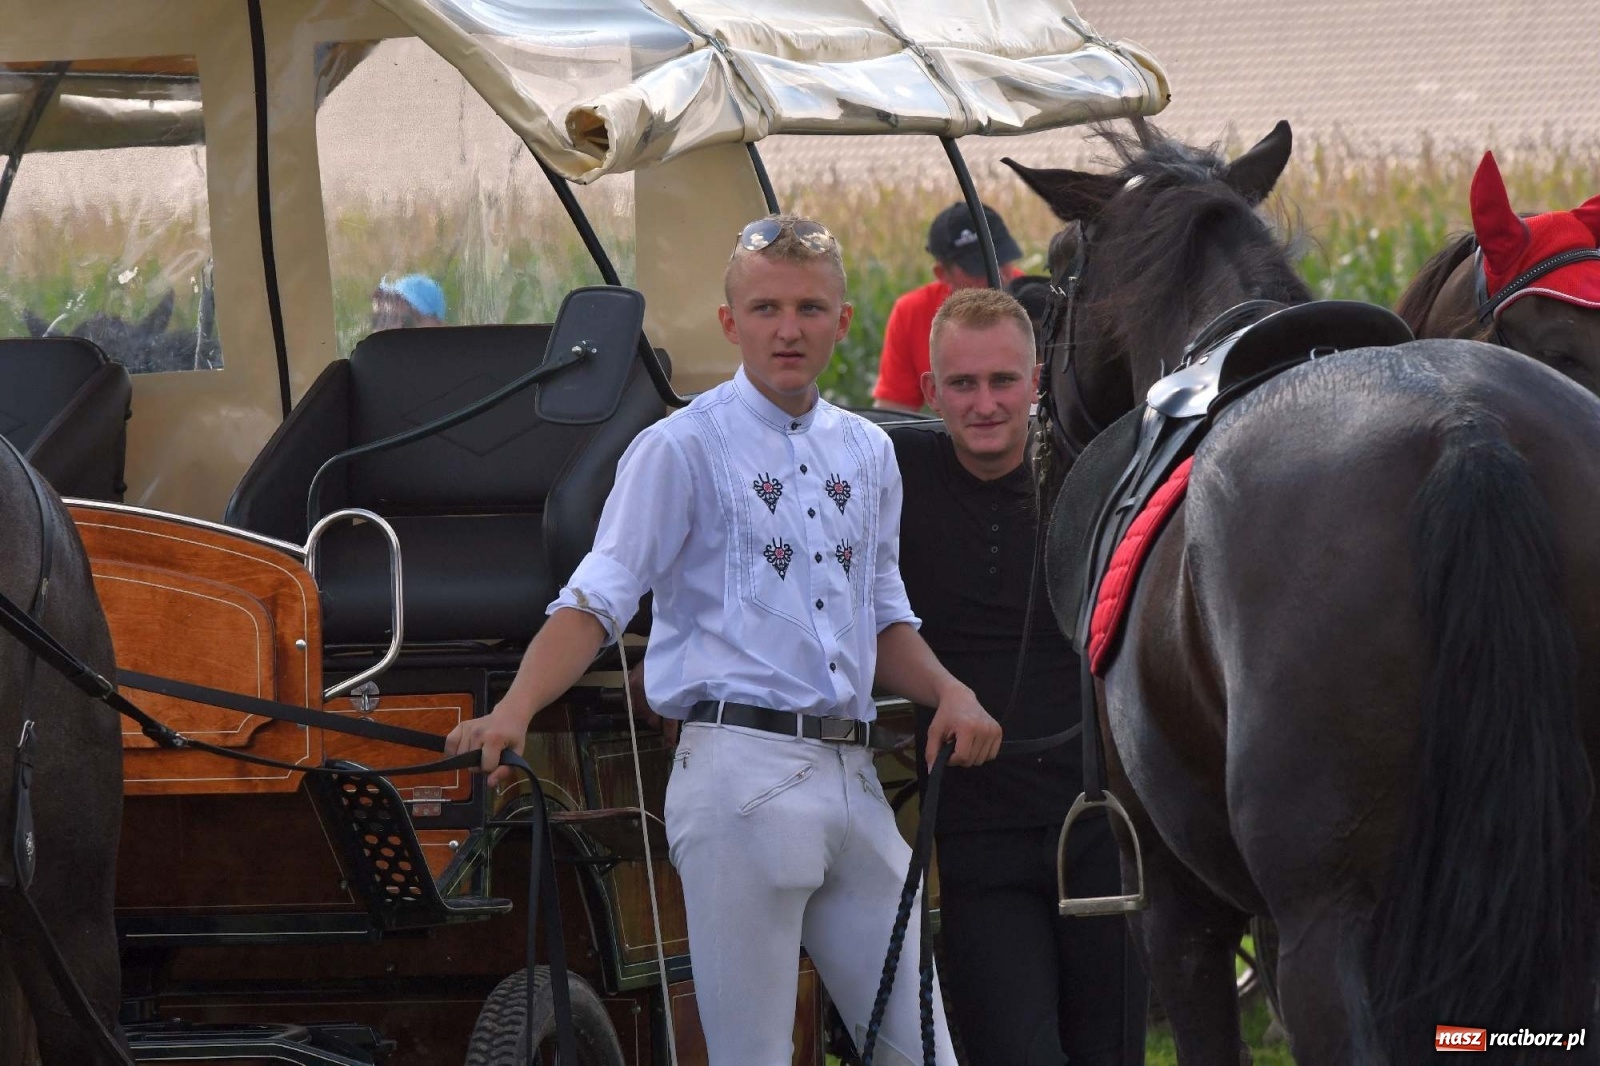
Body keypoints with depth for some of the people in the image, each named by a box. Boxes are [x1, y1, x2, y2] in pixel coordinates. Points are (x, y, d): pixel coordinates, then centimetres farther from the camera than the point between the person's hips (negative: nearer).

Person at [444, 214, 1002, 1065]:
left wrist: (948, 692, 8)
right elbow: (595, 601, -9)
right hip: (742, 769, -6)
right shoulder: (681, 449, -1)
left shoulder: (868, 454, 19)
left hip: (852, 782, 6)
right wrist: (514, 710, -25)